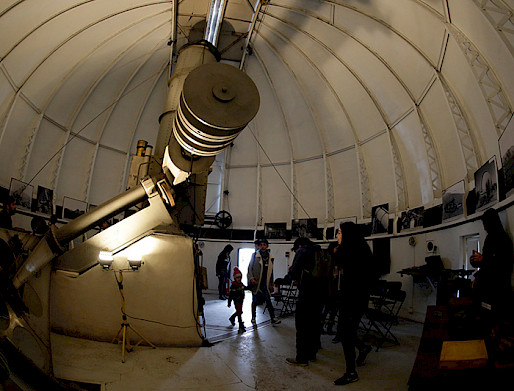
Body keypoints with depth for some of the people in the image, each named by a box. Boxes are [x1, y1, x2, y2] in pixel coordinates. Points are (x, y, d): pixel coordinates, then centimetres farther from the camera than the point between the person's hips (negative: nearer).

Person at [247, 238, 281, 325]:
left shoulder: (270, 257, 10)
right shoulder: (255, 255, 0)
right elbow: (249, 268, -1)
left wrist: (271, 283, 16)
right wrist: (251, 278, -13)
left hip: (265, 283, 2)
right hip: (255, 282, -2)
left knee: (268, 300, -3)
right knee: (255, 301, 7)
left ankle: (273, 318, 4)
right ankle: (253, 318, 21)